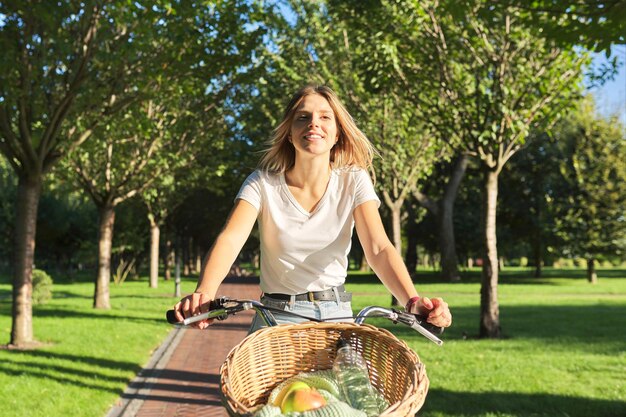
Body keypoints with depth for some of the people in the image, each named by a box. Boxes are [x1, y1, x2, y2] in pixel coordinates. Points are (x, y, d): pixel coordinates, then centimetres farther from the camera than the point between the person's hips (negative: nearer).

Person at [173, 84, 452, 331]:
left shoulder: (353, 182, -7)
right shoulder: (262, 183, -9)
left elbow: (379, 248, -19)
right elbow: (230, 239, -24)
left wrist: (412, 301, -38)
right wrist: (204, 293, -45)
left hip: (336, 314, 1)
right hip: (277, 314, -1)